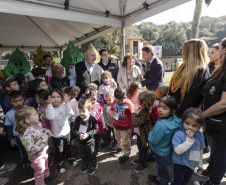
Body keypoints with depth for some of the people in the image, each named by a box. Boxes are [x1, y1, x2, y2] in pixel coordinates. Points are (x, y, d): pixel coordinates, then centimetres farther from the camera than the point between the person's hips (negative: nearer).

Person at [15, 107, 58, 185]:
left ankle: (46, 174, 62)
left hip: (44, 151, 8)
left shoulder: (37, 124, -13)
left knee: (45, 165, 34)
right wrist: (44, 140, -36)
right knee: (40, 171, 20)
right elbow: (31, 149, -38)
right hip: (36, 156, -7)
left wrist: (46, 130, -12)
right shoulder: (27, 134, -37)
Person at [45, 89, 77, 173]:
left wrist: (67, 103, -36)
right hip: (56, 134, -2)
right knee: (59, 149, 18)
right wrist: (50, 104, -38)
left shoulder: (64, 106, -15)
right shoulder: (49, 108, -19)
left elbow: (70, 113, -31)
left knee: (67, 146, 25)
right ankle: (60, 162, 44)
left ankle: (69, 157, 53)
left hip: (66, 131, 2)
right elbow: (50, 117, -38)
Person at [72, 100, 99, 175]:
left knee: (92, 155, 20)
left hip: (90, 142, -3)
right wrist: (79, 135, -27)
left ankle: (93, 166, 45)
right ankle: (85, 165, 52)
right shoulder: (77, 119, -14)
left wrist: (88, 134, -28)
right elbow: (74, 129, -10)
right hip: (80, 142, 4)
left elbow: (95, 129, -16)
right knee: (83, 155, 26)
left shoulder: (92, 119, -22)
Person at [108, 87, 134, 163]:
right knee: (118, 139, 28)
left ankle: (126, 155, 33)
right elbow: (112, 109, 10)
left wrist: (130, 128, -8)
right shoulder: (115, 101, -7)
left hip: (125, 128, -6)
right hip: (116, 125, 6)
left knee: (125, 142, 12)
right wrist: (110, 111, -16)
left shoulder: (129, 104, -21)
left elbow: (131, 117, -14)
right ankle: (120, 148, 54)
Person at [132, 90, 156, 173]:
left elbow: (135, 123, -36)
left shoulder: (145, 113, -35)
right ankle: (140, 160, 54)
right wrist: (135, 113, -6)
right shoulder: (141, 109, -7)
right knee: (140, 148, 29)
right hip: (139, 133, 9)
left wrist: (133, 113, -26)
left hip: (142, 135, -9)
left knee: (143, 150, 15)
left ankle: (143, 165, 38)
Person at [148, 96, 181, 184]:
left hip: (161, 153, -7)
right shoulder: (174, 119, -17)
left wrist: (150, 134, -11)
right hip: (168, 150, 7)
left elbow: (153, 141, -27)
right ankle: (161, 178, 57)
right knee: (164, 167, 32)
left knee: (162, 168, 23)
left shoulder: (160, 125, -40)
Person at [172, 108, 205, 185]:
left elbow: (200, 150, 5)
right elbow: (178, 150, -34)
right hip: (179, 164, -5)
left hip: (192, 164, 5)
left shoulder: (200, 135, -11)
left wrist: (200, 164, 16)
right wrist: (189, 139, -38)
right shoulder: (178, 133, -29)